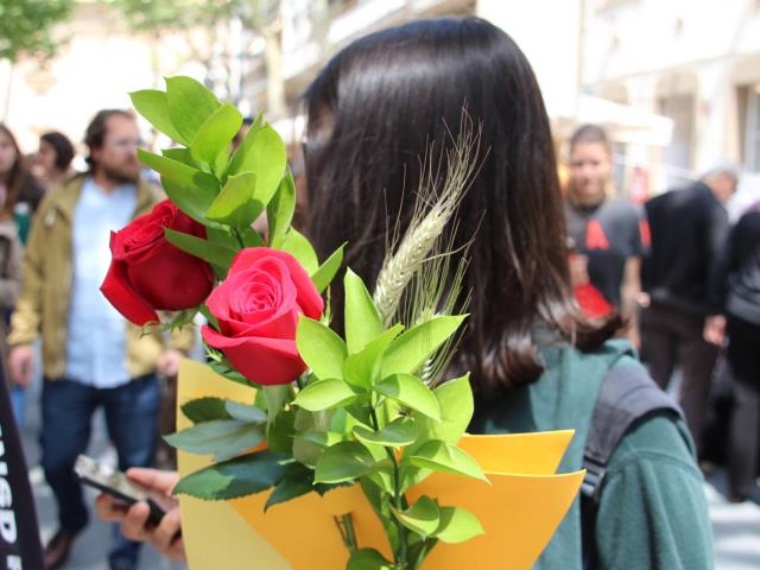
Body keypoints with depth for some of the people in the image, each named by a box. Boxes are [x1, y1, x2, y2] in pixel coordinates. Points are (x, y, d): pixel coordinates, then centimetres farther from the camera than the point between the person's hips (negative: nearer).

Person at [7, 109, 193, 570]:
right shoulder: (58, 206, 4)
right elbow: (35, 275, 3)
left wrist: (178, 344, -11)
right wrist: (23, 336, -5)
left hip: (135, 367, -1)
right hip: (68, 365, 2)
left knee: (137, 468, 8)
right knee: (57, 461, 15)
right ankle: (71, 522, 45)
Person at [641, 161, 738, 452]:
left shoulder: (659, 202, 6)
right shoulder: (715, 210, -13)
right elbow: (717, 261, -20)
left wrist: (647, 288, 11)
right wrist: (718, 311, -17)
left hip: (655, 305, 6)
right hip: (693, 309, -6)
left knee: (656, 377, 16)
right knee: (695, 383, 4)